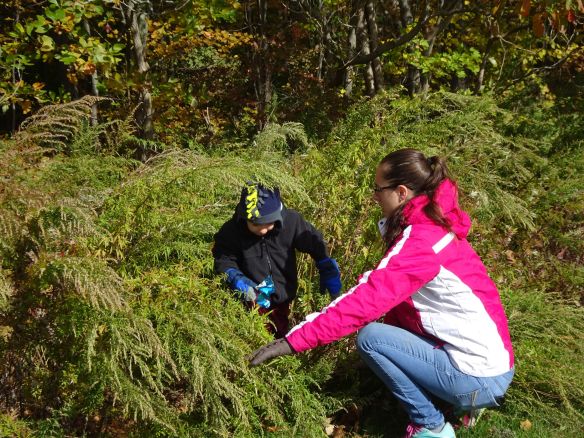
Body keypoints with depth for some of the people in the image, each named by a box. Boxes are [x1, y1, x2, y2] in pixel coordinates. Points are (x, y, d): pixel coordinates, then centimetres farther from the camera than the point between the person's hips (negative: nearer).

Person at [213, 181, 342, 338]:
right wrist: (236, 279, -29)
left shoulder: (290, 221, -19)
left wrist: (328, 272, -13)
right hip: (254, 302, -2)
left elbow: (315, 243, -7)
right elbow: (223, 260, -12)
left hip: (283, 297, 2)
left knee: (282, 337, 21)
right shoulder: (232, 230, -23)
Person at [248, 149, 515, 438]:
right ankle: (467, 400, 15)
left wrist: (292, 341, -26)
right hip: (490, 364, 9)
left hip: (479, 378, -9)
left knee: (370, 337, -13)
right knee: (387, 327, 15)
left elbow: (365, 301, -29)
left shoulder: (420, 241, -22)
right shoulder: (435, 226, 7)